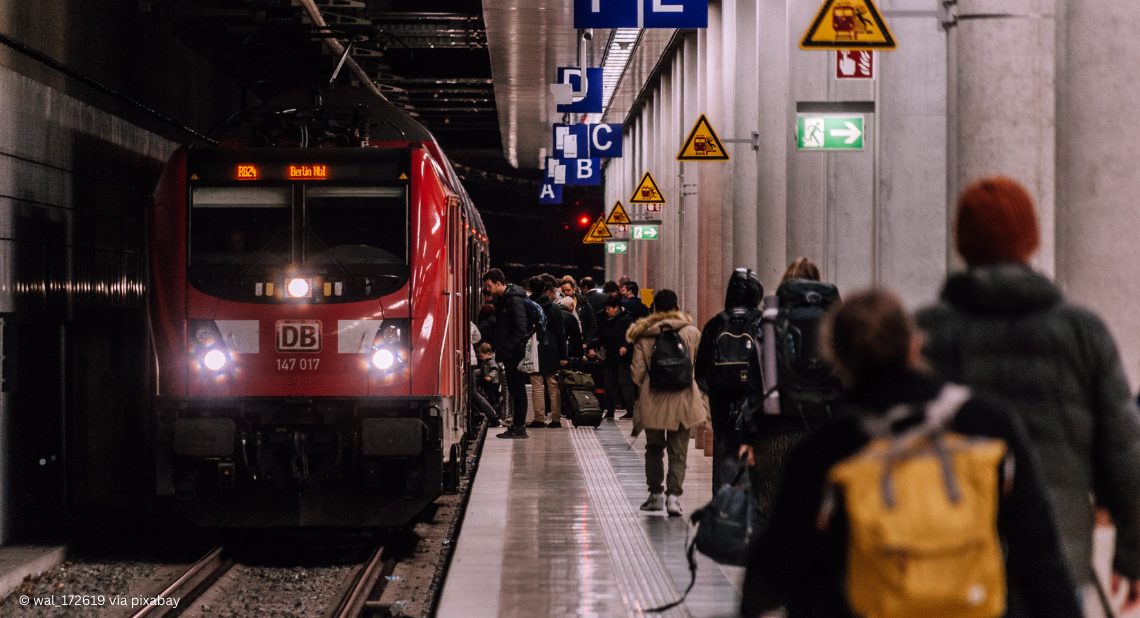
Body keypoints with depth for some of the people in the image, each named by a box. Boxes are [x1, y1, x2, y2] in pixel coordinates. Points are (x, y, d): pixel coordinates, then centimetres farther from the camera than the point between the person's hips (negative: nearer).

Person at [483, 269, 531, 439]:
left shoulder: (515, 300, -15)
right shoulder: (501, 299, 14)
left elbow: (521, 329, -20)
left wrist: (506, 348, -20)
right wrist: (499, 346, 12)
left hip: (515, 352, -9)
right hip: (510, 353, 9)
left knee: (518, 389, -5)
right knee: (514, 389, 12)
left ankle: (519, 427, -3)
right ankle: (518, 425, 16)